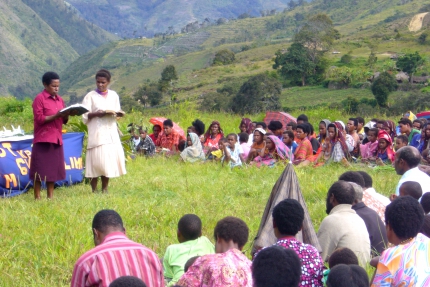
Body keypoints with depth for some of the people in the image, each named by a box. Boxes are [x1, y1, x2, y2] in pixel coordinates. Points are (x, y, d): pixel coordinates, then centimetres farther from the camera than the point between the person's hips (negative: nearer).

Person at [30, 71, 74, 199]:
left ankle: (50, 196, 15)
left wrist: (67, 115, -5)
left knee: (53, 169, 8)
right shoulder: (39, 99, -6)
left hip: (56, 139, 6)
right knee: (40, 170, -3)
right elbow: (39, 119, -13)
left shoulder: (60, 100, 14)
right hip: (43, 139, -6)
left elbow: (64, 121, 16)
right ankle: (37, 197, 2)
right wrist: (56, 115, -20)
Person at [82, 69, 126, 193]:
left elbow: (118, 113, 16)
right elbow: (84, 116, -3)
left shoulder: (114, 95, 13)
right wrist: (96, 114, -19)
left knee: (109, 158, 1)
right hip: (96, 132, -4)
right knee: (96, 159, -9)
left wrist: (115, 114, -5)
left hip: (111, 131, 4)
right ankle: (94, 189, -4)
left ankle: (104, 188, 9)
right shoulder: (90, 96, 1)